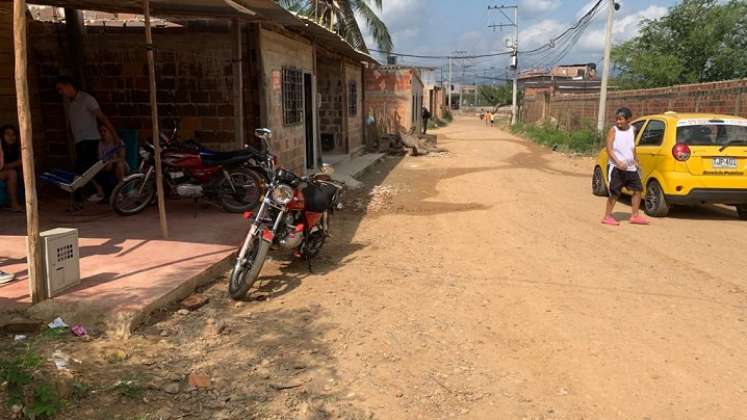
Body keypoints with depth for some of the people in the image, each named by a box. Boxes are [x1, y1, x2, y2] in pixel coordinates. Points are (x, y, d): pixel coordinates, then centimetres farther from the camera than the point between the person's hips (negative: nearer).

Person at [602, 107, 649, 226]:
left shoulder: (632, 130, 7)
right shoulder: (613, 130, -8)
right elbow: (609, 149, -14)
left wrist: (635, 160, 17)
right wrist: (618, 162, -24)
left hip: (630, 167, 6)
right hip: (616, 167, -6)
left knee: (638, 189, 9)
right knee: (614, 193, -6)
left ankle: (635, 216, 20)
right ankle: (607, 217, 4)